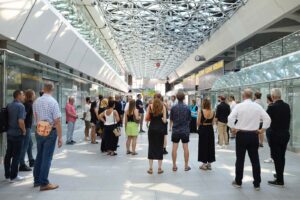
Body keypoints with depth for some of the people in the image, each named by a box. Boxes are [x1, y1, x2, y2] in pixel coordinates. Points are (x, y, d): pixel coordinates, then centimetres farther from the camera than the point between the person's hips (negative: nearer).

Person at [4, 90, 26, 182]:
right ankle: (13, 176, 7)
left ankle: (7, 175, 23)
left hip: (9, 133, 8)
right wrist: (24, 130, -10)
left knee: (8, 154, 13)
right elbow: (20, 121, -24)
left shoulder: (9, 105, 7)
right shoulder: (20, 106, -16)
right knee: (16, 155, 1)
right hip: (18, 134, -7)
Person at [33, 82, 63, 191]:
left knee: (39, 156, 17)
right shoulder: (53, 101, -15)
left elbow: (36, 118, 15)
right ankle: (44, 183, 9)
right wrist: (60, 137, -14)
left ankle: (37, 180, 29)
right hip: (50, 132, -6)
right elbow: (57, 121, -17)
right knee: (47, 157, 2)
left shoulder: (36, 101, 3)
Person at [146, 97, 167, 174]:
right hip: (160, 129, -1)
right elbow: (164, 120, -7)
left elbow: (147, 119, -2)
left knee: (151, 147, 9)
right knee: (160, 147, 8)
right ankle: (159, 168, 12)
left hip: (152, 129, 1)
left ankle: (150, 168, 11)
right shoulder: (163, 107, -4)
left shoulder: (150, 106, -2)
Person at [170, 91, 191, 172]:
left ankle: (174, 166, 12)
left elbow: (171, 119, 2)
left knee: (174, 148, 6)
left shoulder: (173, 108, -8)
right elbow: (189, 119, 3)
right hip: (185, 130, 0)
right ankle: (186, 166, 14)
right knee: (185, 148, 7)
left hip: (175, 130, 0)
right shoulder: (187, 108, -7)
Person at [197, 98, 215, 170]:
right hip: (210, 129, 3)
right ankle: (209, 163, 21)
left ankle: (204, 164, 12)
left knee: (203, 146, 7)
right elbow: (212, 123, 4)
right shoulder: (212, 112, -2)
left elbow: (198, 123, -11)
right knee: (210, 146, 13)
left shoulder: (201, 111, -13)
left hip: (203, 129, -3)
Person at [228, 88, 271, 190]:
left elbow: (230, 118, -17)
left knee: (240, 159, 9)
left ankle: (238, 182, 19)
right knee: (255, 160, 9)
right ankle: (257, 184, 15)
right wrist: (262, 129, 4)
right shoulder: (257, 106, 0)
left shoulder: (239, 106, -7)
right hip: (254, 135, 2)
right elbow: (267, 119, -4)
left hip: (241, 134, -2)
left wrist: (232, 128, -5)